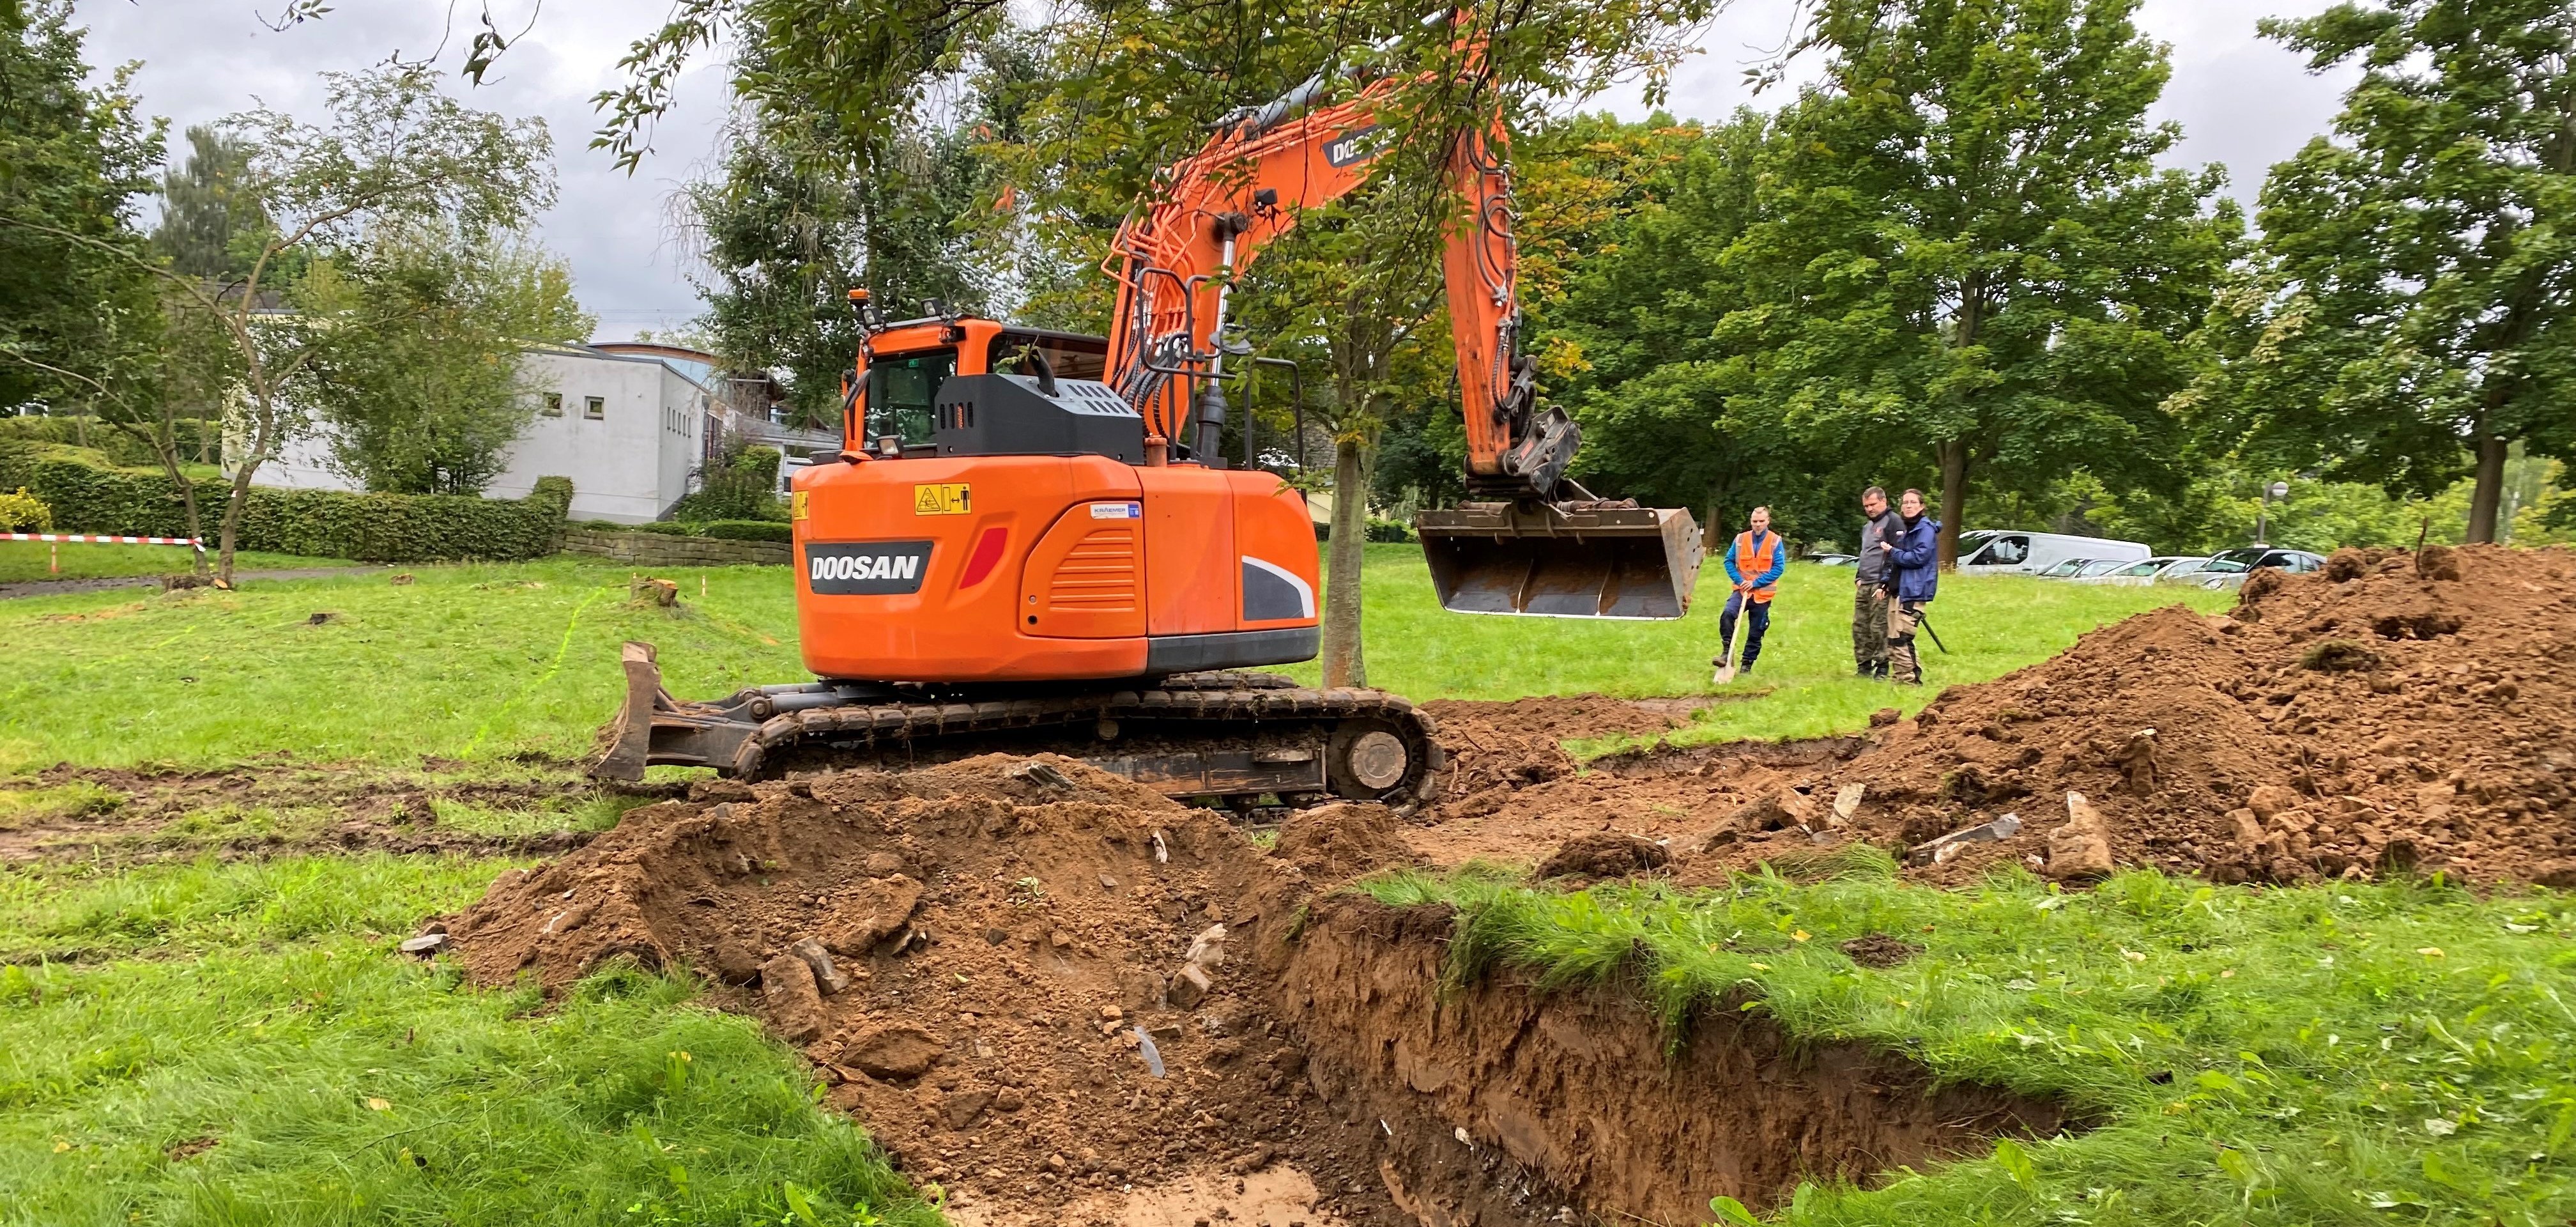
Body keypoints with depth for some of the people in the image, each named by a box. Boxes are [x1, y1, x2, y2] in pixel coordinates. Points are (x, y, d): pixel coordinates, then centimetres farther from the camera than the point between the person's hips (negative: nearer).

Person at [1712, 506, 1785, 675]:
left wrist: (1755, 583, -15)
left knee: (1755, 634, 6)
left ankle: (1747, 666, 20)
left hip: (1763, 594, -1)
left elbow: (1778, 567, -8)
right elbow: (1729, 561, 6)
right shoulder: (1741, 539, 1)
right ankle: (1726, 653, -19)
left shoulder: (1775, 542, -4)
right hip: (1742, 591, 1)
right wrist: (1740, 580, -9)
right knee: (1727, 615, -27)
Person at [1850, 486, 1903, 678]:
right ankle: (1864, 666, 16)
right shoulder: (1867, 526, 22)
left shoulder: (1893, 522, -7)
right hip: (1863, 585, 9)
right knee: (1859, 627, 8)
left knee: (1879, 628, -9)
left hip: (1881, 586, -9)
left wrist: (1884, 583, -18)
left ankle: (1882, 668, -2)